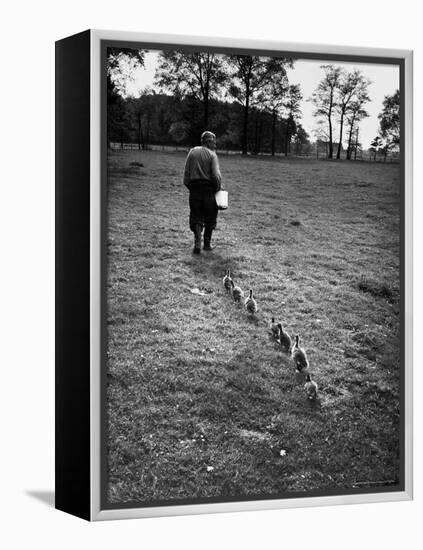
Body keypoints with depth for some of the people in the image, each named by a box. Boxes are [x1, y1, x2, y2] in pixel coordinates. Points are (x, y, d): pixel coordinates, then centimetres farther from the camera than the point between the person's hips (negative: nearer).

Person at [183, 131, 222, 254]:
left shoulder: (192, 152, 6)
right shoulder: (212, 155, -5)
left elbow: (186, 173, 2)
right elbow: (216, 175, -15)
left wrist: (189, 186, 11)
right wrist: (218, 187, -1)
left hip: (194, 188, 3)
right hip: (208, 188, -3)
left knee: (196, 216, 7)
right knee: (210, 217, 12)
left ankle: (197, 243, -7)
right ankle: (207, 243, 19)